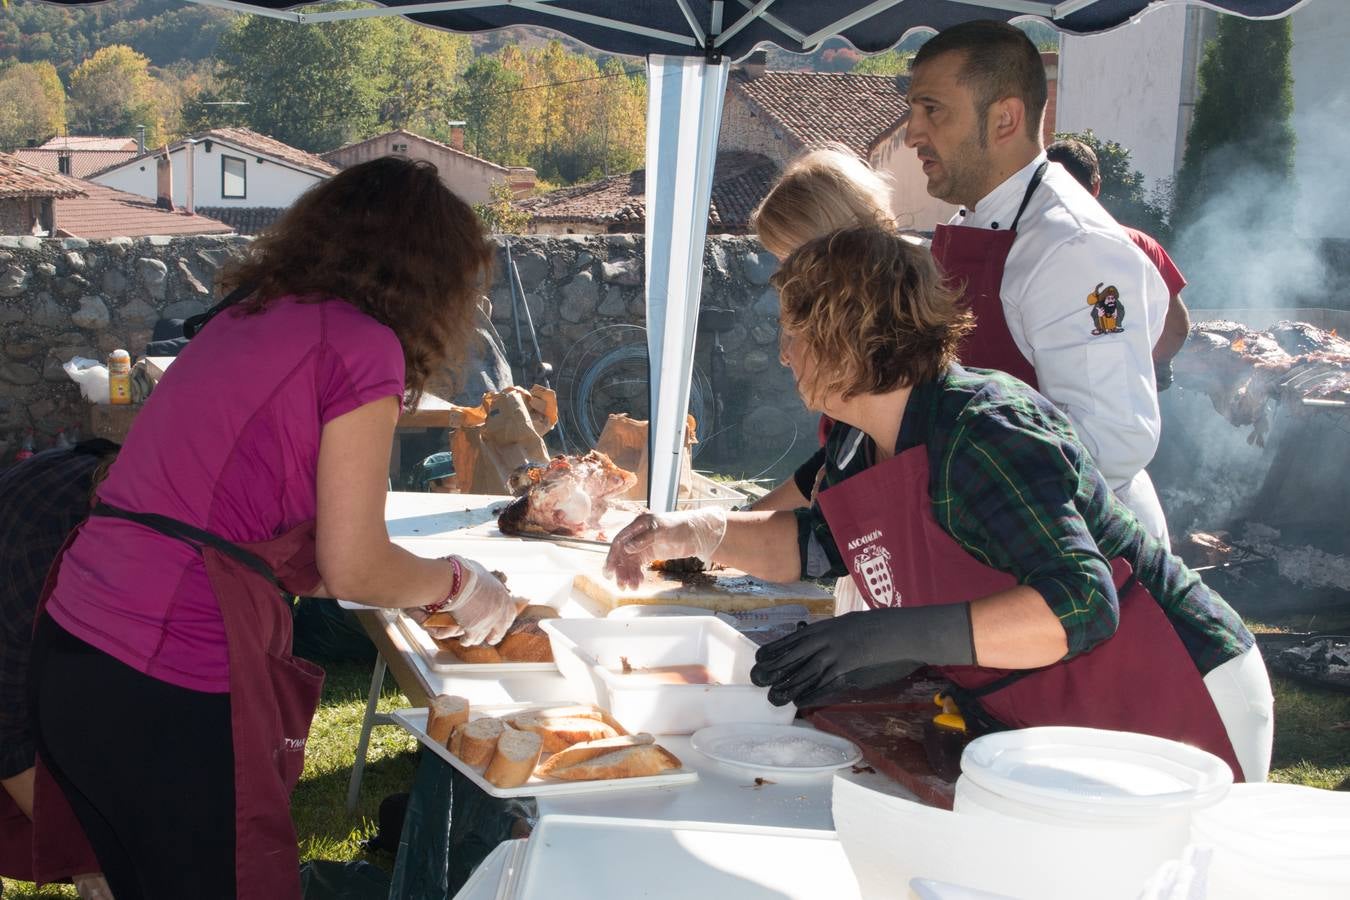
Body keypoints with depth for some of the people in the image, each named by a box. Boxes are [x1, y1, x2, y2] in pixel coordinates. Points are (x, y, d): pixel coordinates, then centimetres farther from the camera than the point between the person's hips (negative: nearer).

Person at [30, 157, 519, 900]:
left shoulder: (244, 318, 15)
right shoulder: (363, 345, -9)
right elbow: (353, 568, -8)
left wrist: (413, 586, 26)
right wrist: (457, 584, 12)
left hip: (71, 651, 8)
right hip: (170, 696, -8)